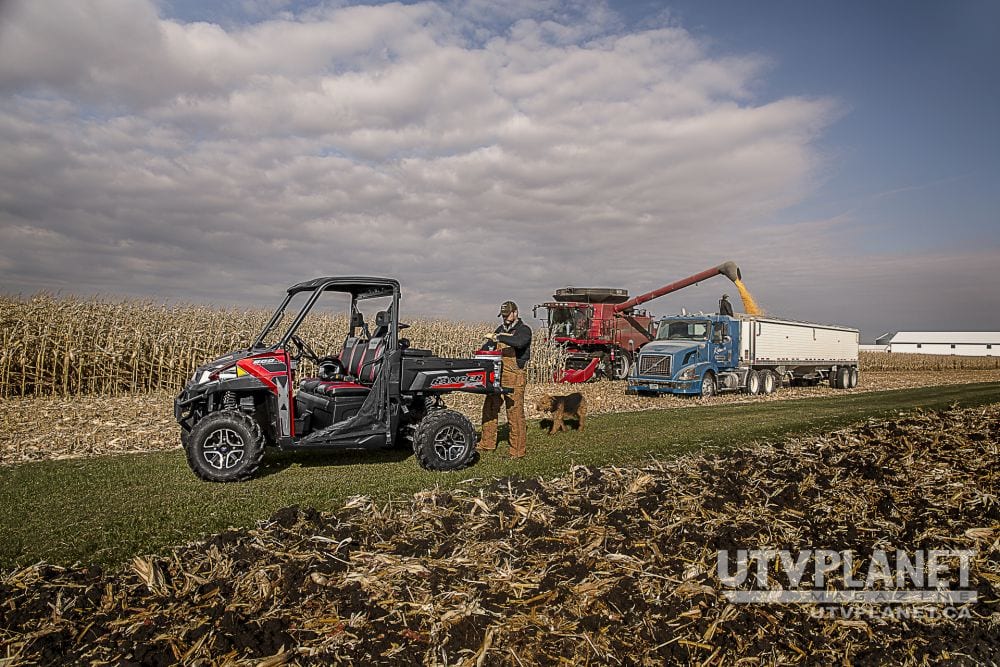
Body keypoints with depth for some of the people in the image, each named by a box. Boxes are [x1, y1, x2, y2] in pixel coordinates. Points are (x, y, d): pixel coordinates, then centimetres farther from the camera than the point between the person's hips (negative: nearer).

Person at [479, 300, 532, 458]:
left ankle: (518, 450, 1)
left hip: (514, 376, -7)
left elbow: (519, 342, -28)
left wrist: (498, 337, -27)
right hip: (497, 375, 7)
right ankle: (487, 444, 23)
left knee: (515, 413, -6)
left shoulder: (524, 329, -5)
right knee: (489, 409, 11)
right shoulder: (501, 329, 16)